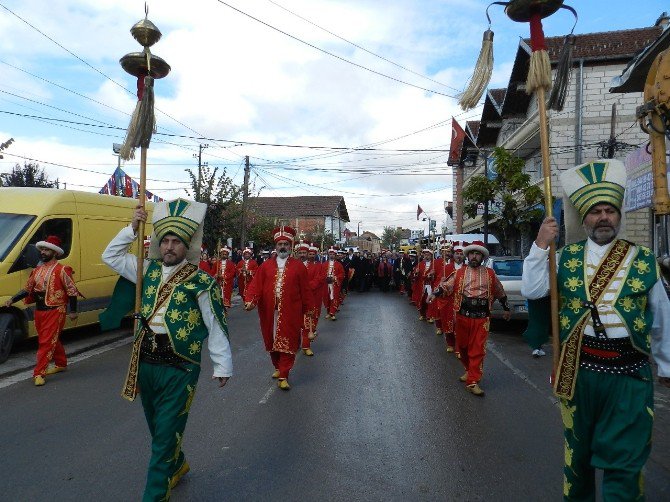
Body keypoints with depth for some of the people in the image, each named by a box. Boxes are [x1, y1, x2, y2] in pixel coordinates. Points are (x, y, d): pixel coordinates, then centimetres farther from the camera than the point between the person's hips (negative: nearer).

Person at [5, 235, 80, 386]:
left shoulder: (62, 270, -10)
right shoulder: (37, 270, 11)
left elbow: (72, 291, -10)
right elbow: (27, 289, 17)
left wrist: (73, 311, -10)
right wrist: (12, 300, 4)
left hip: (55, 311, -7)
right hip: (39, 311, 7)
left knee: (47, 342, -7)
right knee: (53, 340, 18)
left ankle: (39, 373, -3)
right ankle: (61, 364, 33)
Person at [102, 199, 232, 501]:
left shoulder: (201, 281, -11)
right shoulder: (149, 270, 5)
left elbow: (216, 327, -8)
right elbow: (110, 256, 13)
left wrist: (222, 365, -5)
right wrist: (133, 227, 2)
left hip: (179, 369, -6)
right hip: (145, 363, 6)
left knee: (165, 437, 1)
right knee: (158, 428, 24)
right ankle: (177, 466, 49)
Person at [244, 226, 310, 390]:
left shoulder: (299, 266, 0)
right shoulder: (266, 265, 6)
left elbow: (304, 291, 2)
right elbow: (256, 284, -1)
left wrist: (304, 311, 2)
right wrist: (250, 300, -16)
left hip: (290, 313, -3)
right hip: (270, 312, 3)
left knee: (287, 343, -1)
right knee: (272, 341, 15)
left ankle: (283, 376, 7)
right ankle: (278, 368, 37)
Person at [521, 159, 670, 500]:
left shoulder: (642, 260, 1)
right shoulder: (566, 257, 2)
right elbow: (530, 290, -6)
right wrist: (541, 246, -11)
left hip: (629, 373, -1)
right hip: (577, 369, 1)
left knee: (623, 460, 6)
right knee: (578, 449, 20)